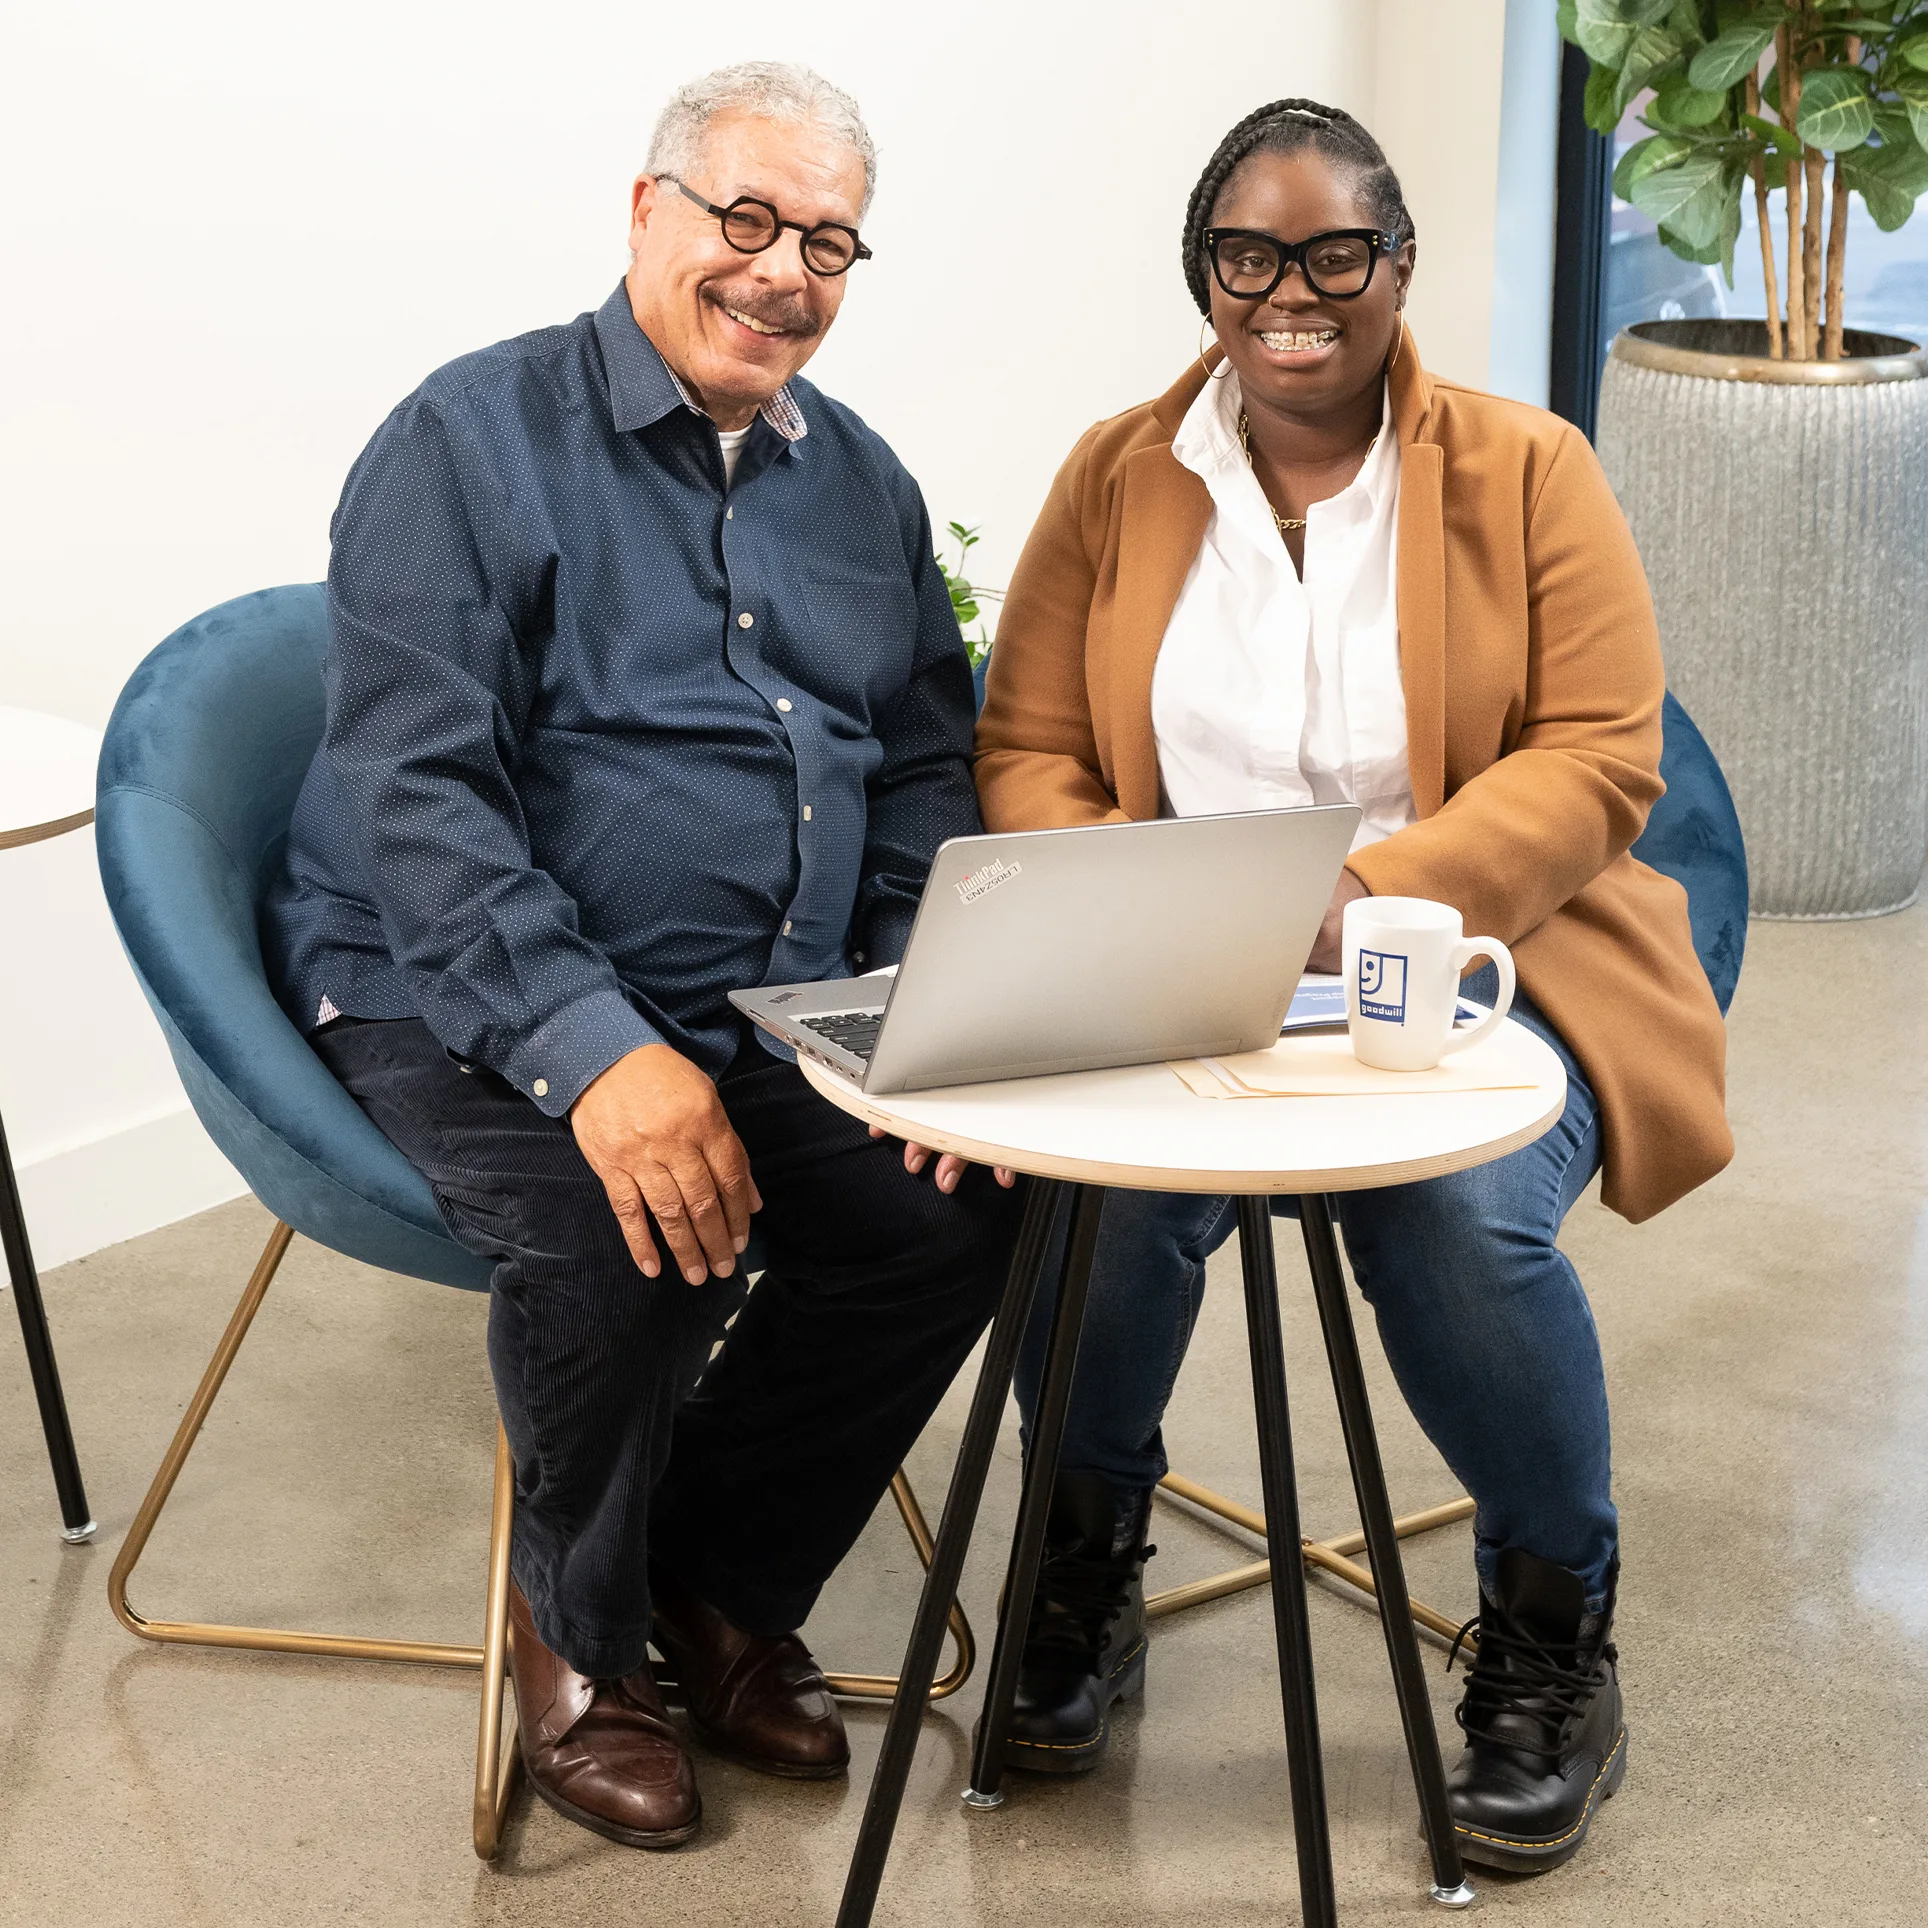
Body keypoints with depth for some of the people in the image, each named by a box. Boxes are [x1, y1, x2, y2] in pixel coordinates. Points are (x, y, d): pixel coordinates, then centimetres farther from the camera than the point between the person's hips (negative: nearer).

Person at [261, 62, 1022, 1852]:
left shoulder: (860, 485, 13)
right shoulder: (474, 444, -8)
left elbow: (927, 782, 16)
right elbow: (414, 795, -18)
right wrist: (596, 1050, -30)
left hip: (773, 1009, 6)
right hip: (464, 994, -6)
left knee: (959, 1206, -17)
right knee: (627, 1222, -32)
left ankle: (719, 1584, 8)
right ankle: (580, 1628, -1)